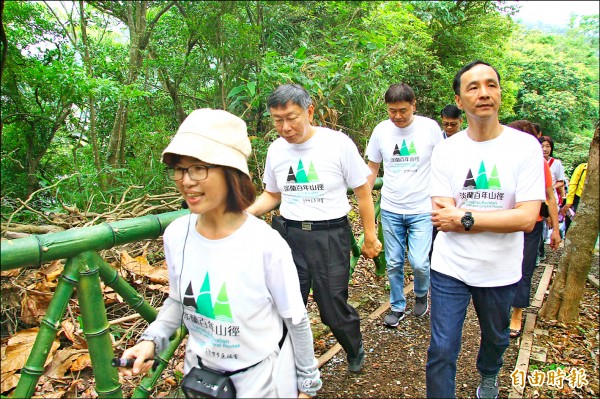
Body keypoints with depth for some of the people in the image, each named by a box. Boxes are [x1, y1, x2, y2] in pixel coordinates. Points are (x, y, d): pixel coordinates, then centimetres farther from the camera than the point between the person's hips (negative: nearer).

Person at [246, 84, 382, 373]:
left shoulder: (338, 143, -10)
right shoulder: (276, 150, 3)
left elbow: (363, 192, -2)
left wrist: (370, 237, 1)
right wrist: (247, 211, -2)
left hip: (330, 236, -3)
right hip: (288, 235, 4)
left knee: (334, 308, 5)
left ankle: (355, 352, 40)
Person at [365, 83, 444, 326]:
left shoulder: (429, 127, -6)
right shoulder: (381, 130, 0)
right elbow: (372, 169, 9)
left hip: (422, 209, -2)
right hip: (390, 210, 2)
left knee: (419, 263, -7)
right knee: (394, 263, 10)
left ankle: (421, 294, 27)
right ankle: (397, 307, 30)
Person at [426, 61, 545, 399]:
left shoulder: (526, 146, -9)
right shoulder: (445, 150, -5)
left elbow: (527, 218, -17)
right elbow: (443, 215, -12)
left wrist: (465, 217, -21)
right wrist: (501, 217, -20)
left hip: (500, 270, 1)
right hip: (450, 267, 0)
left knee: (496, 337, 25)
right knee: (442, 350, 1)